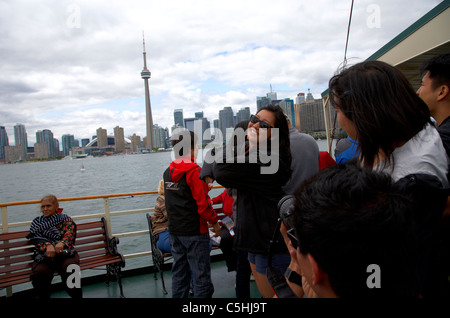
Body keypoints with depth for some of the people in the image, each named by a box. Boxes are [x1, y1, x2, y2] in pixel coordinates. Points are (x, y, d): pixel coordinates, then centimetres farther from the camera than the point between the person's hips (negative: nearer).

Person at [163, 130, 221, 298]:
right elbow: (203, 204, -18)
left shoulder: (168, 172, 6)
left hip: (174, 230, 7)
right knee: (201, 274, 3)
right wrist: (215, 222, -5)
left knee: (179, 272, 17)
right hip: (194, 231, -7)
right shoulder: (194, 171, -16)